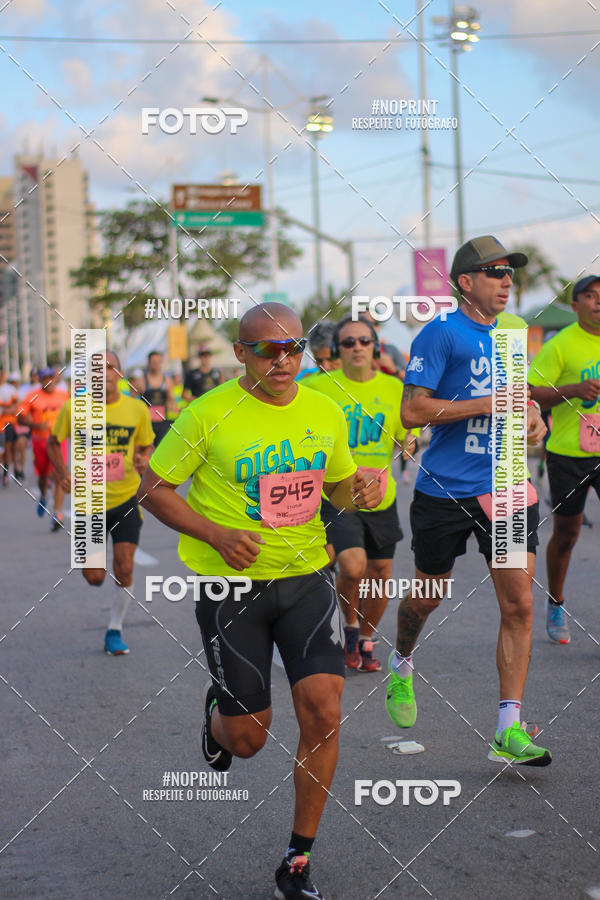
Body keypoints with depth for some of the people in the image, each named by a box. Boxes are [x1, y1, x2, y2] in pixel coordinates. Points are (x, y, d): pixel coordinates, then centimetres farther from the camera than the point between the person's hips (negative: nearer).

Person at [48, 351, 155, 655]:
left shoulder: (137, 409, -3)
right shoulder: (74, 409, -6)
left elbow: (146, 445, 11)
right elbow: (53, 442, 9)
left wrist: (144, 459, -12)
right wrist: (63, 474, -7)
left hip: (126, 498, 0)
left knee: (124, 568, -7)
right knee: (94, 577, 1)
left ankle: (115, 630, 13)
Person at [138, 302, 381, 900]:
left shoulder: (325, 414, 2)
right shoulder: (210, 414, -11)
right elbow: (153, 488, -4)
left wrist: (358, 491, -6)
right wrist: (216, 535, -18)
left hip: (305, 579, 3)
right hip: (229, 586, -3)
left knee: (323, 713, -13)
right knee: (248, 739, 2)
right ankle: (217, 713, 44)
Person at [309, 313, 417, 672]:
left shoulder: (394, 388, 4)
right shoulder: (321, 387, -4)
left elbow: (406, 434, 13)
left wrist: (410, 443, -10)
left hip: (381, 498, 4)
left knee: (380, 574, 9)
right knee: (352, 566, -21)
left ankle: (366, 641, 34)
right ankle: (350, 626, 9)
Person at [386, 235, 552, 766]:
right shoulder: (442, 333, -8)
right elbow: (413, 411, -15)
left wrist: (533, 419, 4)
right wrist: (490, 404, -18)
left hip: (504, 487, 5)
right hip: (445, 492, -5)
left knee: (519, 605, -6)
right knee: (428, 594, 13)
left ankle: (509, 731, -3)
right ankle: (401, 665, 46)